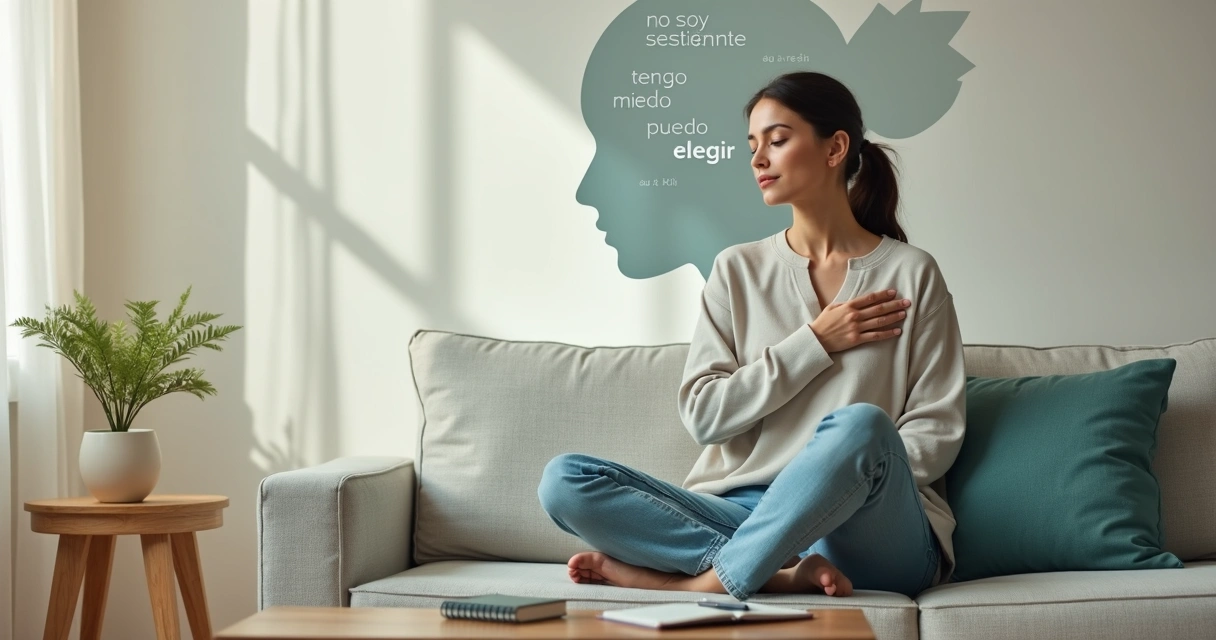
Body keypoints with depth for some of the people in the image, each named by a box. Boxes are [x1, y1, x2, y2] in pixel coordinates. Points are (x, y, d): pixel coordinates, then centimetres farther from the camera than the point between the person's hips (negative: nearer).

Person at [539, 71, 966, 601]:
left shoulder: (911, 274, 7)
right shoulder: (737, 270, 13)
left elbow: (937, 432, 3)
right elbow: (703, 414, 3)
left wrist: (852, 480, -14)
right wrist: (815, 343, -4)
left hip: (876, 538, -2)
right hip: (744, 512, 3)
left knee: (860, 424, -37)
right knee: (563, 481, -19)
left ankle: (705, 582, -23)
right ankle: (782, 573, -26)